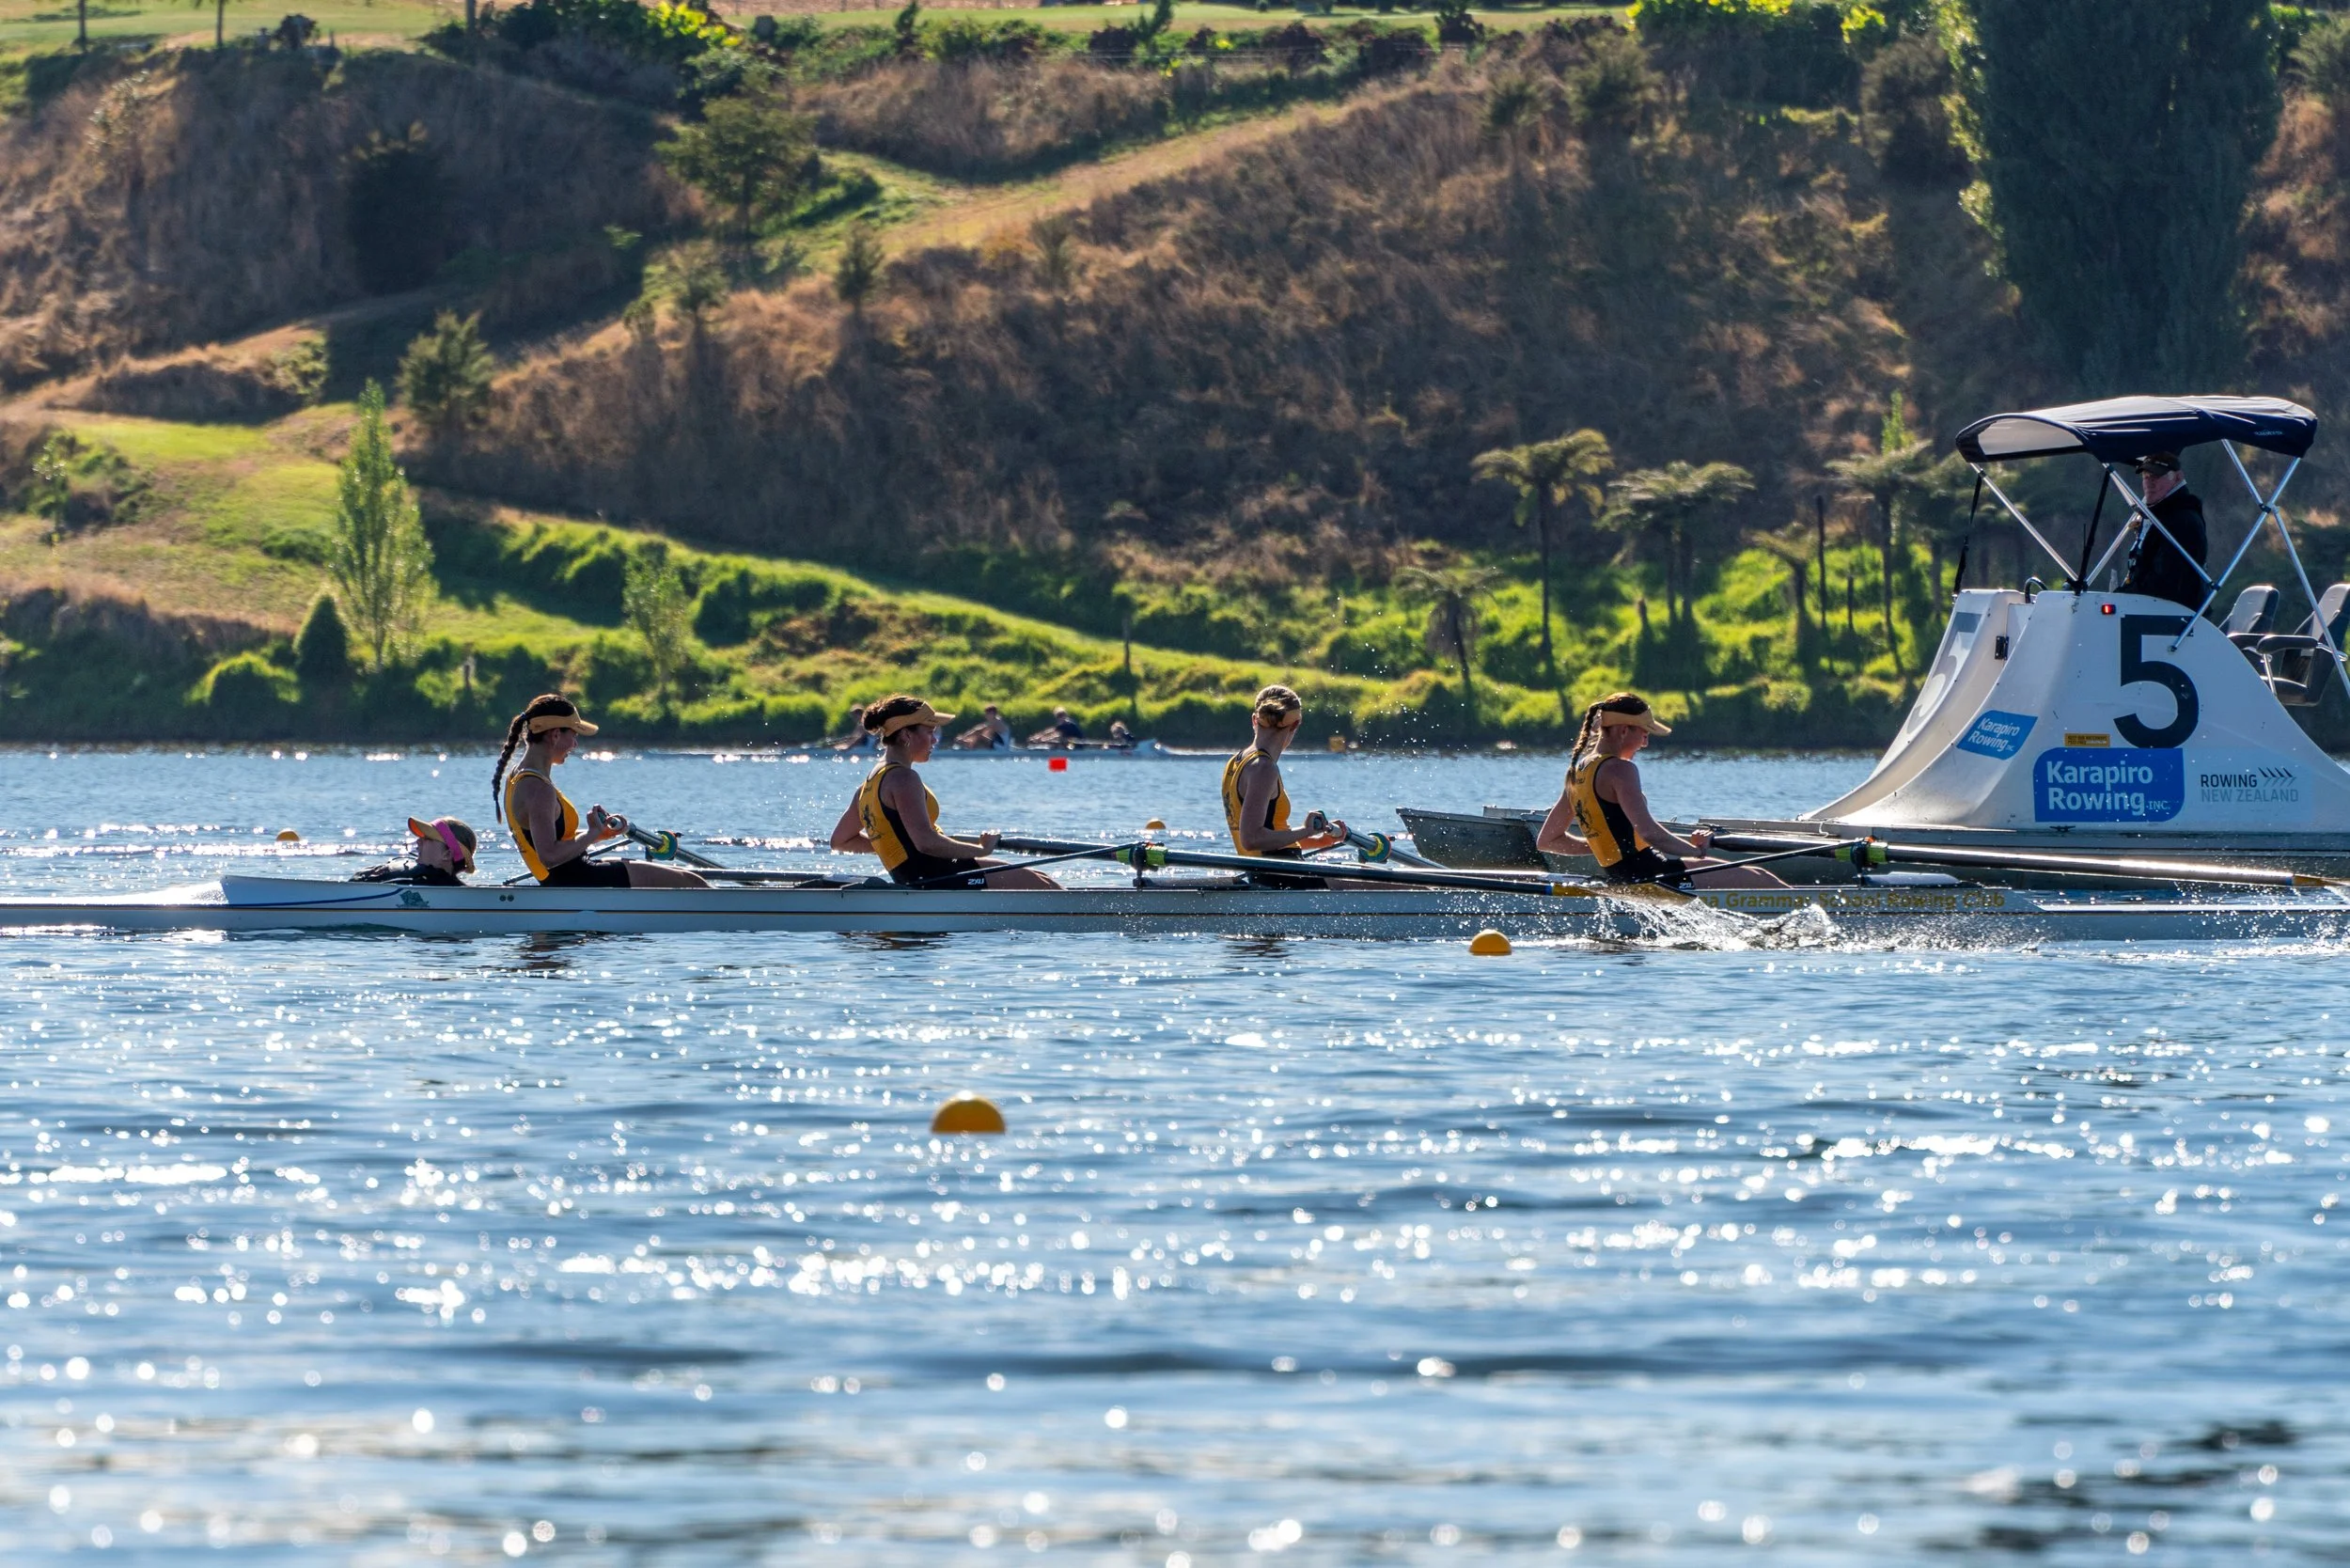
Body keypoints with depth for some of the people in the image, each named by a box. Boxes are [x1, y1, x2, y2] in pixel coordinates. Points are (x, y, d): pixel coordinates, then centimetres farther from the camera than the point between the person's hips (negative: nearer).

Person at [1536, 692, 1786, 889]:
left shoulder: (1577, 771, 11)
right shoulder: (1619, 770, -18)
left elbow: (1547, 840, 18)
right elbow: (1649, 832, -29)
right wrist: (1695, 850, -14)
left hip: (1617, 877, 10)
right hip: (1648, 874, -10)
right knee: (1759, 879, -3)